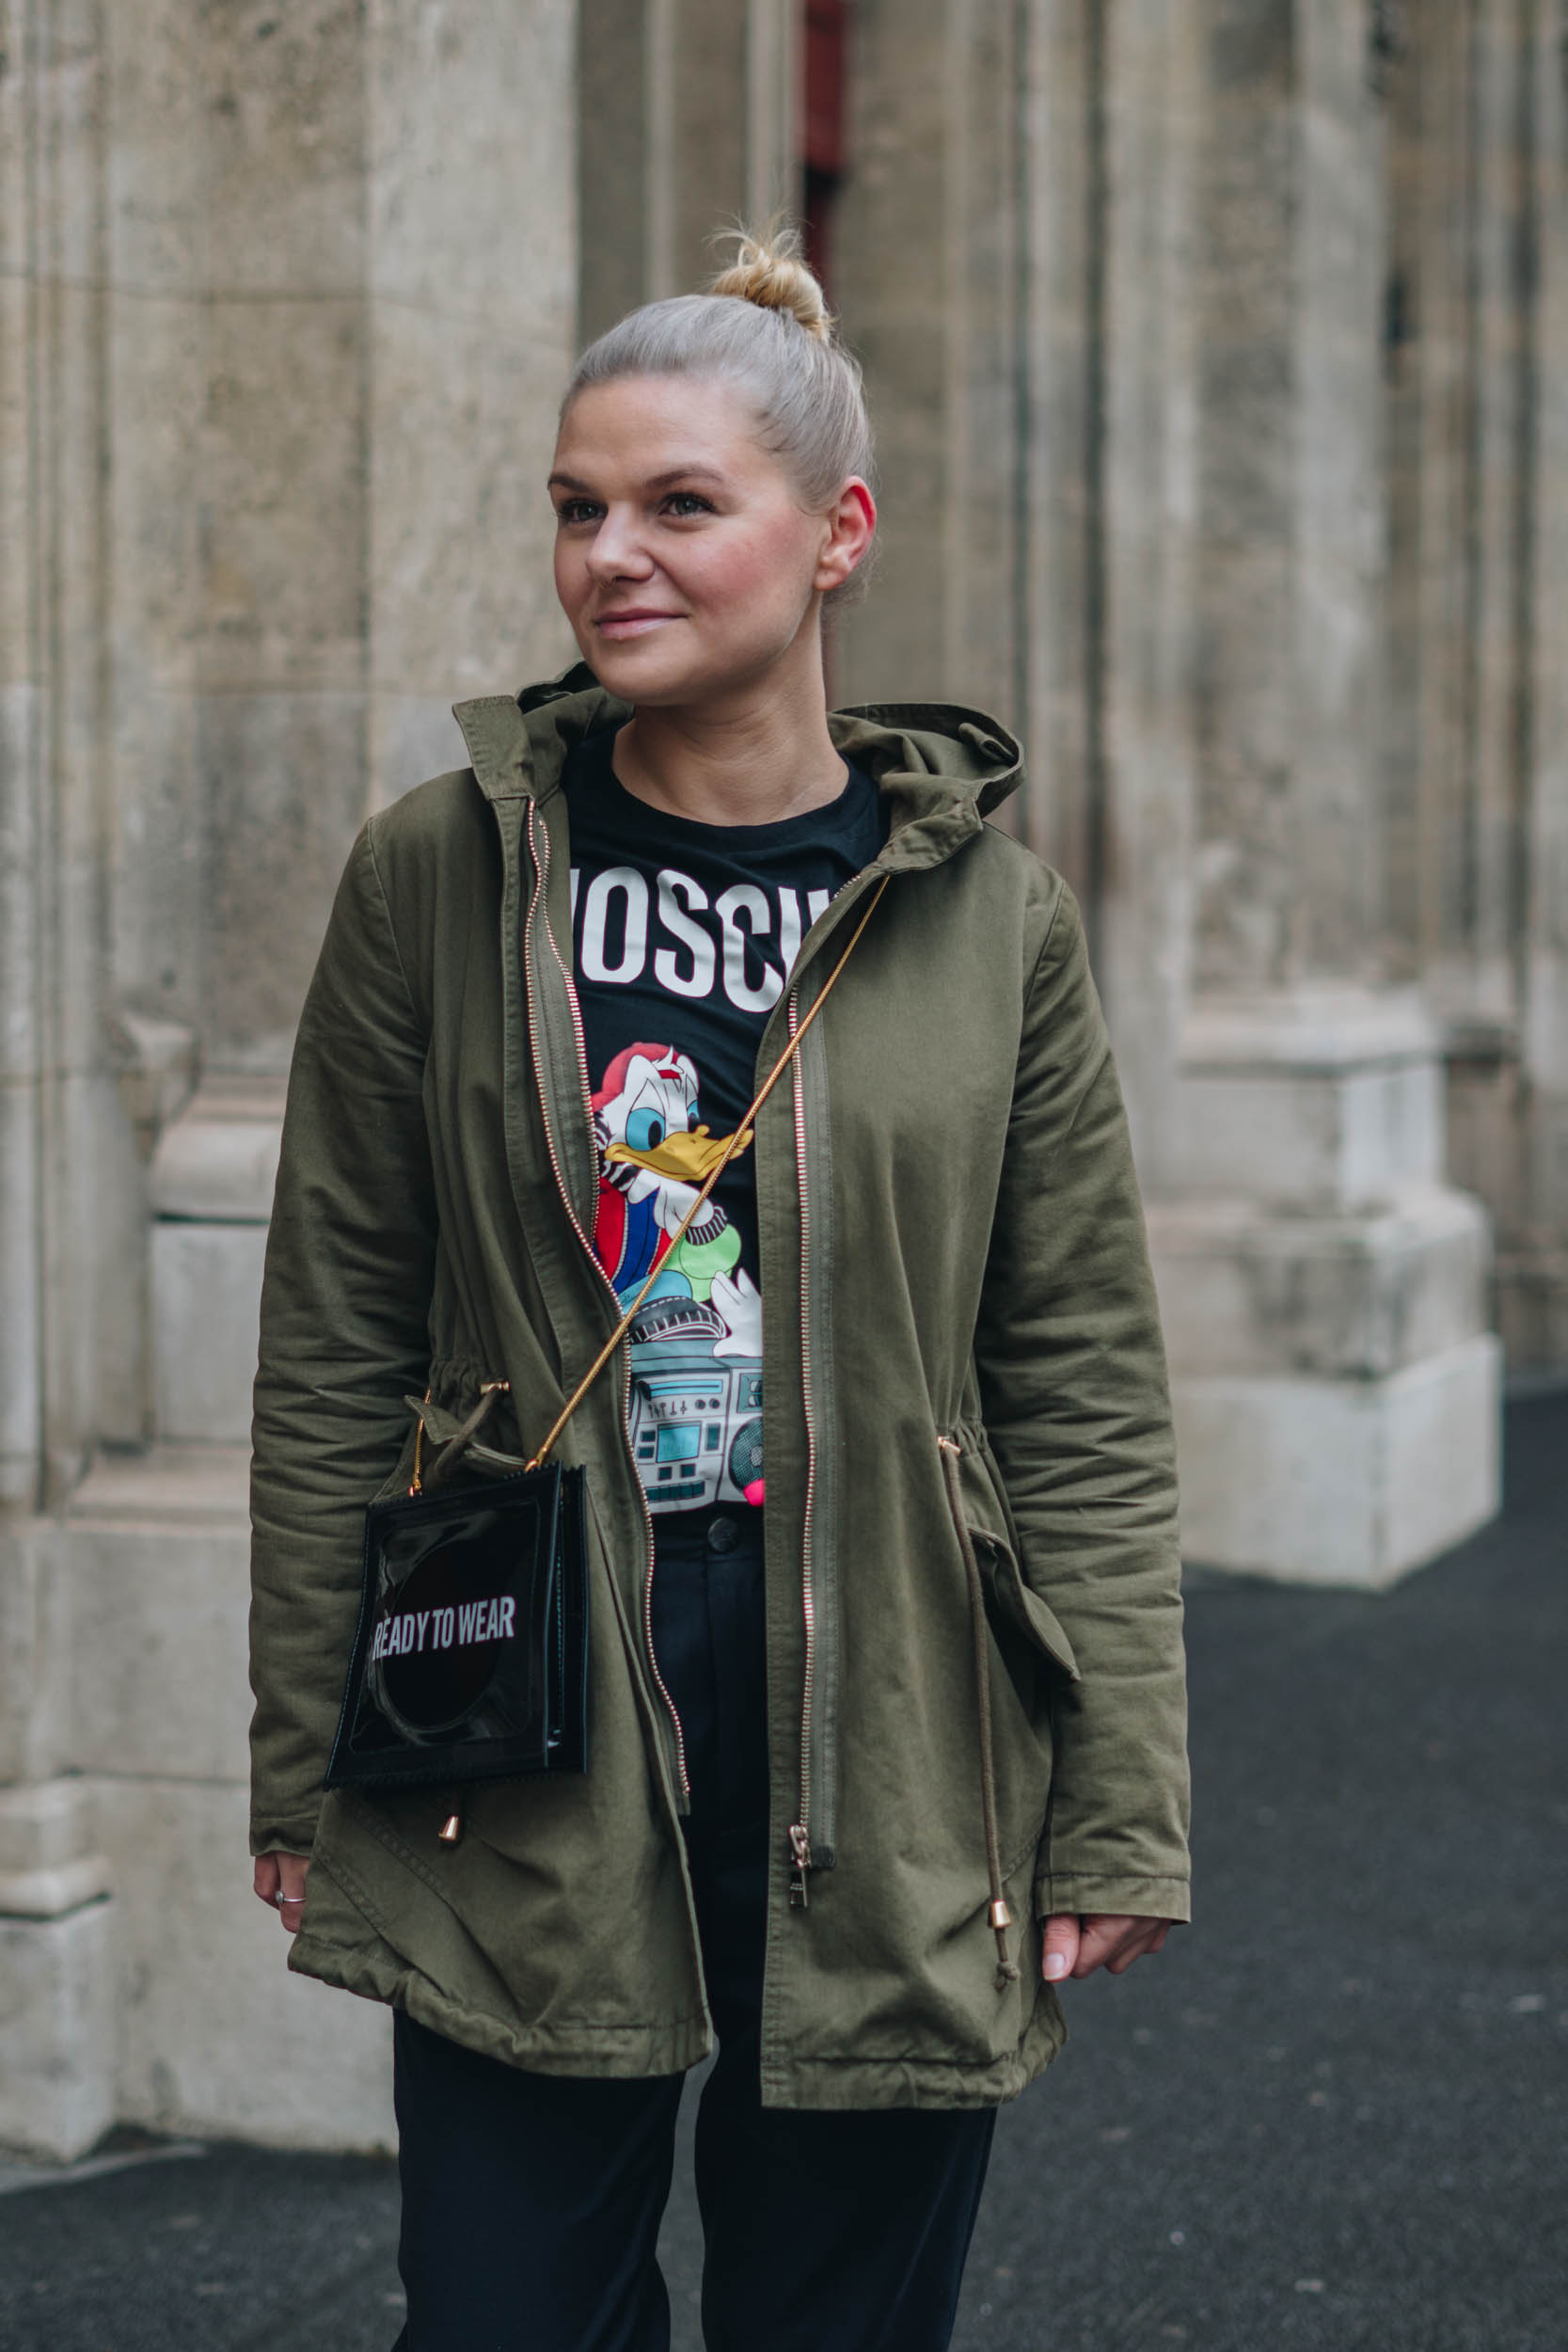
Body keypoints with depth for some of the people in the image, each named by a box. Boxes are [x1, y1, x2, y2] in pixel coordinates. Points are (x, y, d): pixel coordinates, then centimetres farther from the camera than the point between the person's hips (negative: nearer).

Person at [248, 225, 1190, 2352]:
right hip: (521, 1787, 0)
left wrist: (1122, 1809, -1)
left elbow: (1086, 1392, 2)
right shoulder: (436, 877, 0)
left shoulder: (990, 916, 0)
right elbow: (335, 1357, 3)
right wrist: (304, 1772, 2)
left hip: (886, 1789, 0)